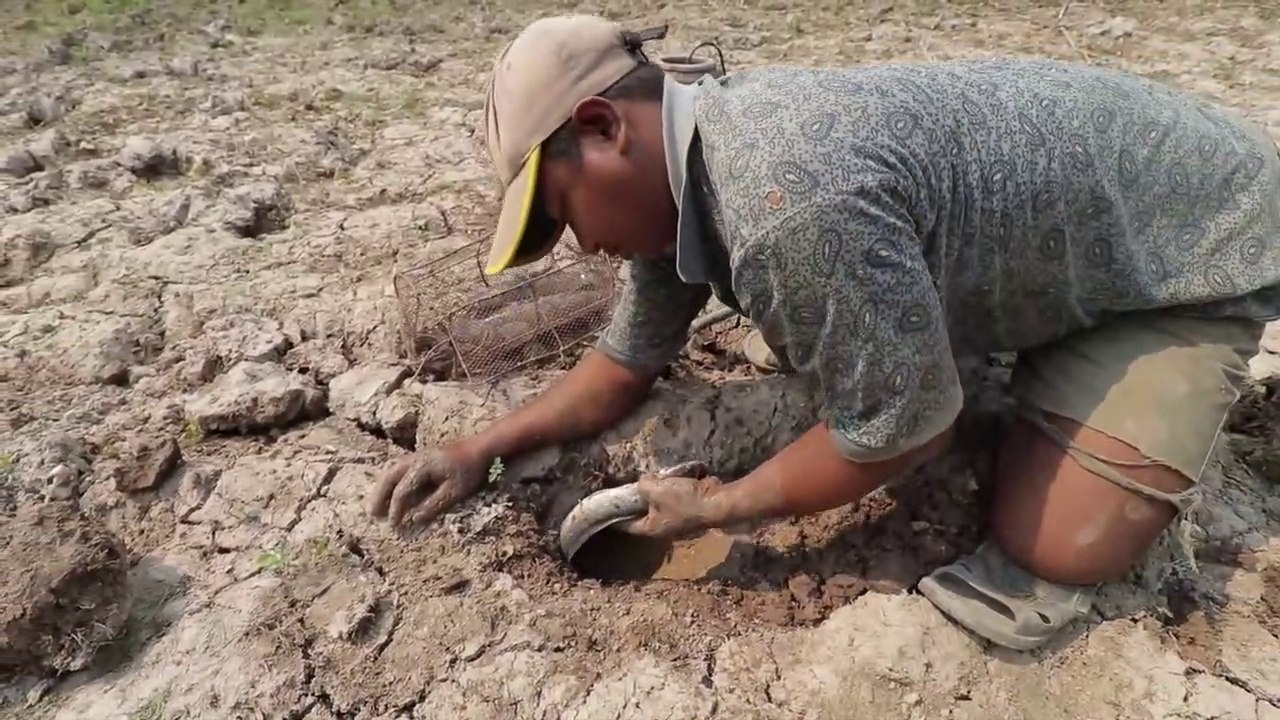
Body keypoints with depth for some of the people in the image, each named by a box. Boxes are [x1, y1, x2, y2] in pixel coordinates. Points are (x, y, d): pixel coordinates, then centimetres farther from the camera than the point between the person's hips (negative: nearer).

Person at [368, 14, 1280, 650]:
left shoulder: (792, 206, -40)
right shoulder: (670, 177, -10)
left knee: (1052, 543, -13)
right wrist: (481, 449, -3)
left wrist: (714, 507, -15)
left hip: (1203, 228, -7)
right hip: (1065, 197, 7)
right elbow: (627, 364, 1)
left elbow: (901, 430, -27)